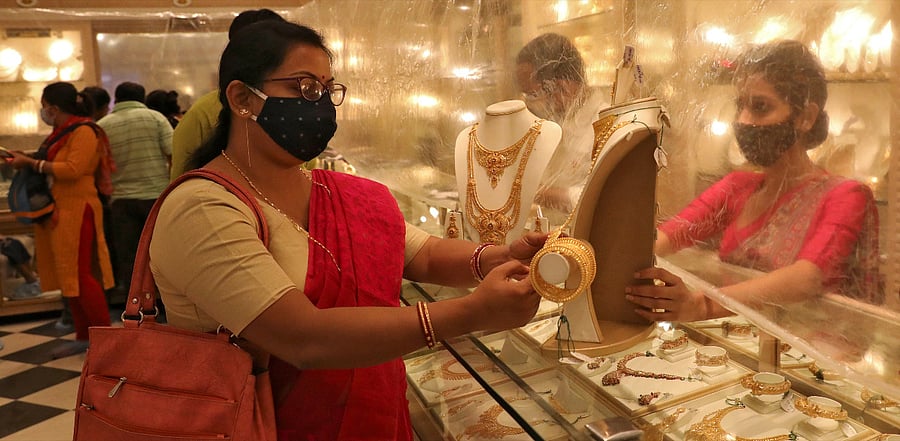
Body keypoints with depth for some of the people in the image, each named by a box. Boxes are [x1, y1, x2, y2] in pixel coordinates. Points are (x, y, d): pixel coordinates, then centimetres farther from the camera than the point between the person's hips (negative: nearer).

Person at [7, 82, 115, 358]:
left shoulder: (83, 131, -10)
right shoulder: (62, 132, 17)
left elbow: (72, 170, -20)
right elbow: (55, 165, 18)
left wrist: (31, 163, -15)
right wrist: (25, 160, 6)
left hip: (76, 211, -9)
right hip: (59, 211, 9)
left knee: (80, 275, -8)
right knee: (69, 276, 10)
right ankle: (83, 337, 17)